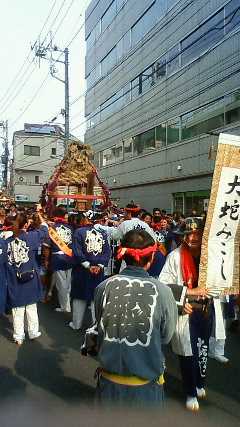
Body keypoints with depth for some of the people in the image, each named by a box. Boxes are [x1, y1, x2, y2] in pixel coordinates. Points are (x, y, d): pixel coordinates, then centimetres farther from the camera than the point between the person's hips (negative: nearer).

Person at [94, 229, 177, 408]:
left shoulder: (104, 287, -16)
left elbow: (101, 327, 1)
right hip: (145, 383, -1)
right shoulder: (162, 292, -21)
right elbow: (165, 337, -5)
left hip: (110, 380, 2)